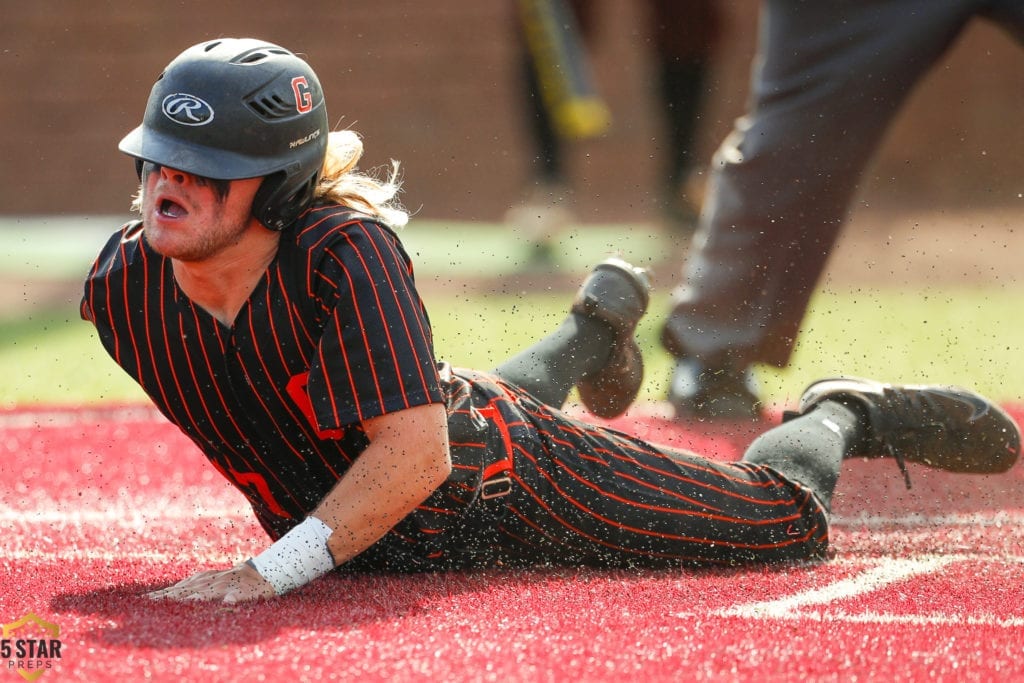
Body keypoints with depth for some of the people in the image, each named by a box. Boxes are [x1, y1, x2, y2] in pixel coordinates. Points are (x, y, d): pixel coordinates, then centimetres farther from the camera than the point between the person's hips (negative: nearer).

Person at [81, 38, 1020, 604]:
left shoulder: (346, 253, -40)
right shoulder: (120, 286, -24)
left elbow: (416, 457, -46)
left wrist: (273, 573, -53)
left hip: (507, 490, -6)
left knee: (785, 521, 9)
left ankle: (844, 419, 42)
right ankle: (595, 330, 68)